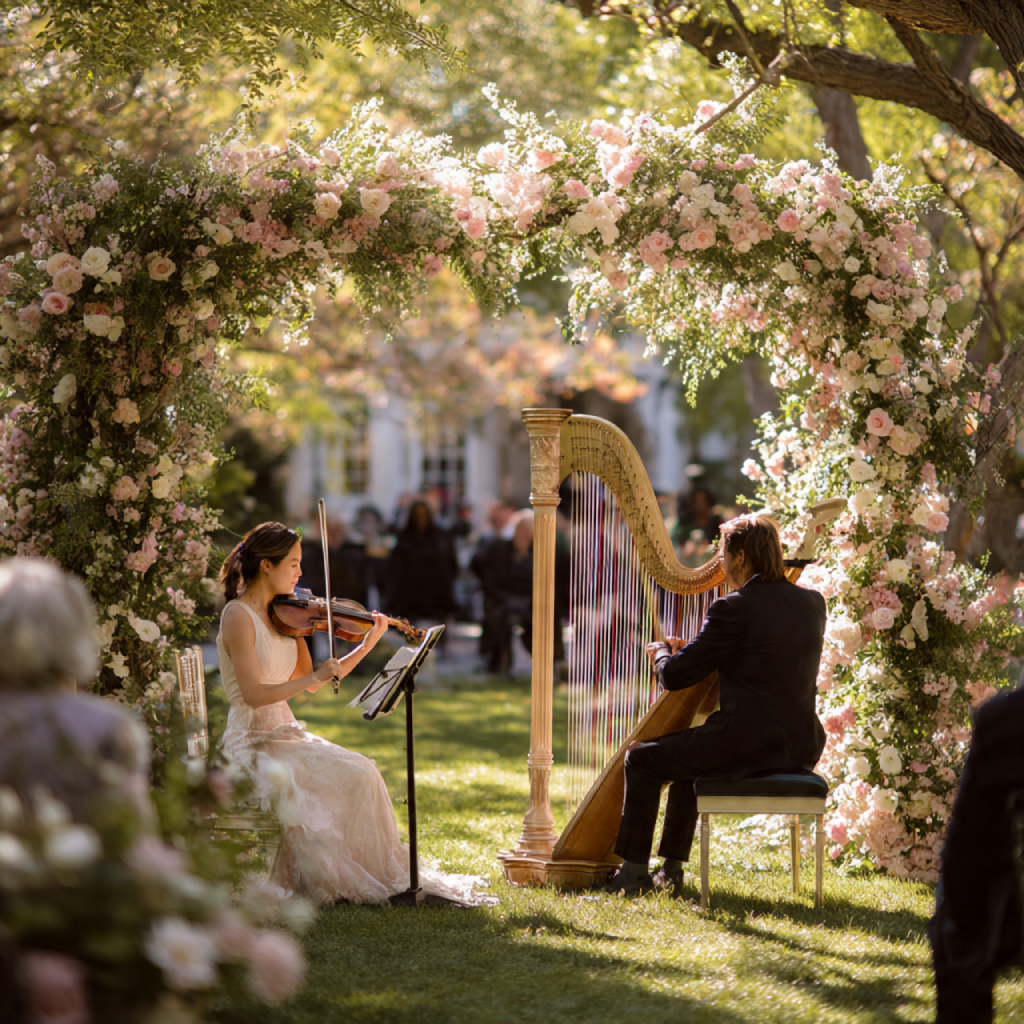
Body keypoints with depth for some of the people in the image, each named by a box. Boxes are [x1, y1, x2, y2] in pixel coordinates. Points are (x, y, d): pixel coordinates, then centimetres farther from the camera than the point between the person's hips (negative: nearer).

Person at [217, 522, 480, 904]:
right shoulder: (238, 616, -13)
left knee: (360, 773, -13)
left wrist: (367, 645, 6)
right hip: (252, 741, -7)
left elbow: (311, 682, 12)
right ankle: (331, 881, -14)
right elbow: (253, 694, -21)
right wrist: (314, 677, -27)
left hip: (286, 734, 7)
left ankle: (379, 873, -6)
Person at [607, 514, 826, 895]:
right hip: (800, 747, 8)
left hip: (746, 747, -8)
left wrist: (662, 651, 13)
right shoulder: (813, 603, 6)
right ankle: (672, 869, 35)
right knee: (686, 753, 31)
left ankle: (633, 871, 20)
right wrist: (690, 650, 27)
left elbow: (675, 677, -11)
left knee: (642, 760, 13)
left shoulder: (733, 609, -16)